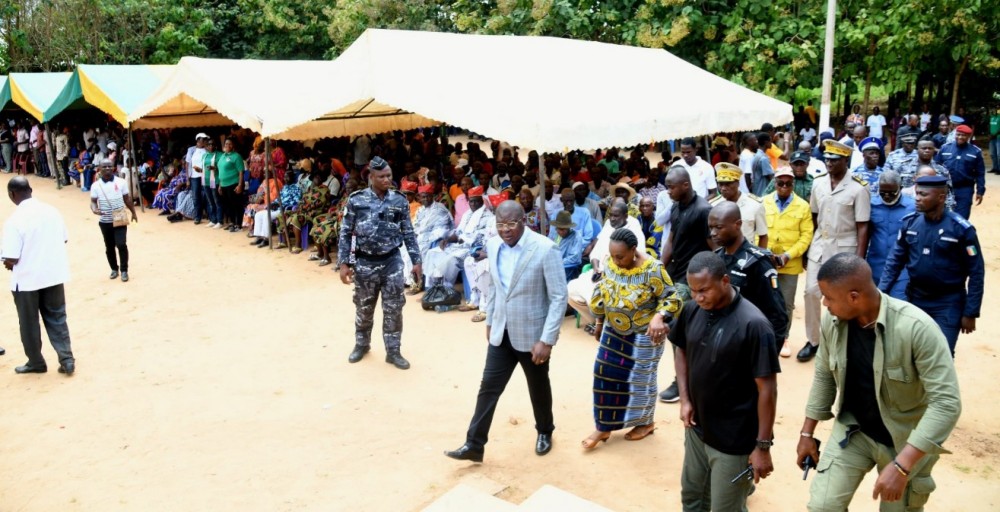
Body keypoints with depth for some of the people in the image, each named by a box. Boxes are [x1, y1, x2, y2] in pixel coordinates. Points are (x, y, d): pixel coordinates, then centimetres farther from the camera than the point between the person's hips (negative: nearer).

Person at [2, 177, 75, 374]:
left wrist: (7, 263, 3)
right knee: (57, 319, 14)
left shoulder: (14, 220, -19)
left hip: (27, 279, -5)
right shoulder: (52, 211, -1)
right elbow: (63, 239, 10)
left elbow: (10, 260, -18)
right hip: (54, 274, 5)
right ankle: (67, 359, 11)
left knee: (29, 323, 13)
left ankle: (36, 362, 25)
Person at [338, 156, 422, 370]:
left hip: (392, 261, 1)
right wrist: (343, 263, -6)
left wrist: (416, 260, 0)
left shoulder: (399, 201, -1)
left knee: (393, 308, 4)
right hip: (365, 262, 0)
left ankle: (393, 351, 18)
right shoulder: (356, 200, -6)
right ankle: (362, 344, 36)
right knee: (364, 307, 14)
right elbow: (346, 233, -2)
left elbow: (408, 233, 4)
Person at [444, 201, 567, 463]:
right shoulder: (493, 245, -3)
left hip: (532, 334, -4)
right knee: (488, 387, 6)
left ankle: (544, 432, 41)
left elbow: (559, 297, -19)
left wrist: (546, 339, -21)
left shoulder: (545, 249, -21)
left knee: (538, 388, 16)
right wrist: (490, 321, 16)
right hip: (502, 332, 4)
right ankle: (474, 444, 16)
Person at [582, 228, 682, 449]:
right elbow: (602, 293, 6)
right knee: (606, 375, 9)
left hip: (643, 336, -5)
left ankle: (646, 423, 34)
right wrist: (600, 323, 12)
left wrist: (659, 317, -37)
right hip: (614, 331, 6)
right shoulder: (612, 263, -8)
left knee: (640, 379, 10)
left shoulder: (652, 270, -26)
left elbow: (673, 299, -18)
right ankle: (603, 427, 23)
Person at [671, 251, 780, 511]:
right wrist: (685, 399, 1)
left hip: (734, 440, -6)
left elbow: (767, 389, -19)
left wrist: (762, 445, -15)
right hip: (696, 429, 6)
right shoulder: (692, 310, -6)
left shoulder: (753, 324, -23)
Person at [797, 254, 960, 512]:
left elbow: (946, 402, -29)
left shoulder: (916, 328, -28)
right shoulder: (832, 321, -13)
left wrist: (901, 466, -34)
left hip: (907, 440, -3)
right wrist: (807, 433, 6)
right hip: (853, 429, 3)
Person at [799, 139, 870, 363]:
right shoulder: (818, 183, 2)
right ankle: (813, 340, 18)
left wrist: (859, 259, -13)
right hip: (819, 245, 4)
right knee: (811, 292, 5)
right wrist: (806, 247, 7)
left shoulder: (858, 188, -12)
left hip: (845, 248, -4)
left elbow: (862, 227, -11)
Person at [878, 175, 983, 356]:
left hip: (948, 304, -4)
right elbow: (895, 261, 5)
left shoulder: (961, 228, -14)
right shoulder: (910, 222, -3)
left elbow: (976, 272, -9)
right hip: (915, 298, 4)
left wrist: (970, 313, -10)